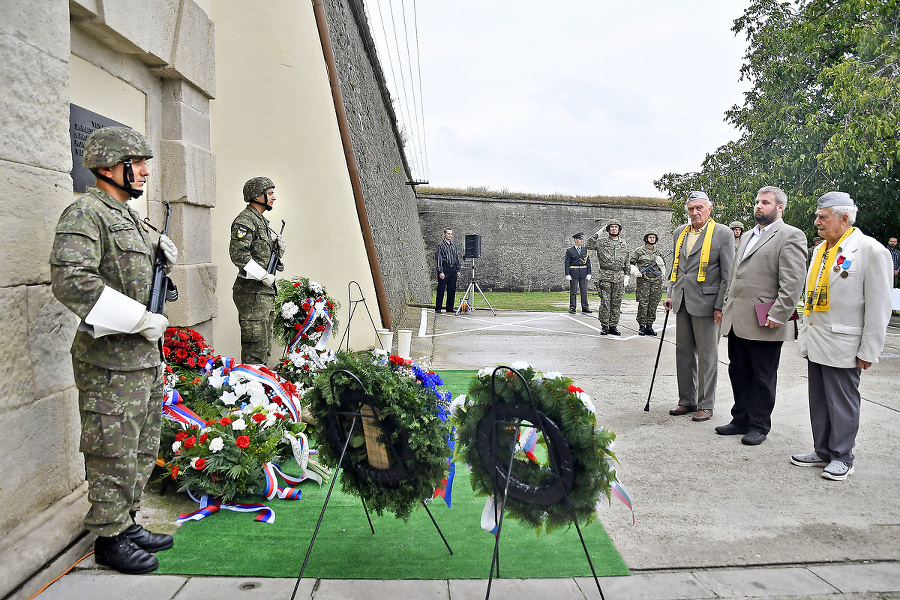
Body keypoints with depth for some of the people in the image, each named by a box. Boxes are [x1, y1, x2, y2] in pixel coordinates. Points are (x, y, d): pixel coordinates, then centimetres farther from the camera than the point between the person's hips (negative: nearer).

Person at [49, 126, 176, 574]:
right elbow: (70, 281, -26)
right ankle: (109, 539, 17)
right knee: (114, 455, 1)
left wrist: (160, 250, 8)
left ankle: (127, 522, 32)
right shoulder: (85, 213, -13)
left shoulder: (128, 216, 16)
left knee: (141, 452, 18)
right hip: (110, 362, -9)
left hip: (146, 356, 10)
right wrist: (140, 319, -23)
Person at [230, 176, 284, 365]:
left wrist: (278, 245, 5)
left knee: (265, 342, 16)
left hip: (265, 290, 10)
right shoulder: (245, 221, -12)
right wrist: (264, 276, -19)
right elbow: (238, 254, -22)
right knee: (255, 344, -8)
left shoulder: (262, 220, 19)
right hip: (251, 291, -10)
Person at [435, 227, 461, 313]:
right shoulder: (440, 244, -3)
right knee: (441, 290, -4)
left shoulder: (454, 245, 15)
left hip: (453, 269, 6)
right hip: (444, 268, -6)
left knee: (452, 290, 6)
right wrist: (441, 271, -15)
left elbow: (457, 258, 20)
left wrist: (458, 270, 13)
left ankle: (450, 309, 13)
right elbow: (439, 259, -8)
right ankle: (438, 309, 3)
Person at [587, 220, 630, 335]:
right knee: (605, 302, -4)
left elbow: (626, 262, 19)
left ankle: (613, 326, 11)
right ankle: (604, 326, 3)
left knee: (616, 303, 4)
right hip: (605, 276, -3)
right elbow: (589, 245, -11)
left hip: (619, 277, 3)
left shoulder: (623, 244, 15)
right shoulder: (601, 243, 5)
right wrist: (597, 233, -8)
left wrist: (626, 275, 11)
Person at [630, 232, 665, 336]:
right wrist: (638, 273, -10)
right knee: (643, 304, -8)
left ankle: (649, 326, 8)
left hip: (656, 281, 4)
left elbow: (663, 269, 22)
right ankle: (642, 326, -2)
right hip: (643, 281, -4)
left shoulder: (658, 253, 17)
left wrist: (660, 262, 0)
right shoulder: (639, 251, 4)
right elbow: (630, 264, 4)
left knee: (653, 305, 2)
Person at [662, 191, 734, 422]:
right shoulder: (680, 232, 12)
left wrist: (720, 306, -12)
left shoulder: (723, 233, -5)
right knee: (684, 353, 11)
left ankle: (706, 404, 13)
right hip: (682, 302, 6)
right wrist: (670, 294, 11)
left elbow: (728, 274, -7)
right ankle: (687, 401, 23)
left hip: (706, 303, -6)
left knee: (707, 356, 2)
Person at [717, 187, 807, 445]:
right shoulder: (747, 236, 19)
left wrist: (778, 316, -18)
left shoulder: (790, 236, -7)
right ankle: (741, 420, 27)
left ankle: (759, 425, 18)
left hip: (764, 324, -8)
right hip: (737, 320, 8)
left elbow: (793, 282, -14)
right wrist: (726, 306, 18)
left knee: (763, 379, 6)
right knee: (738, 373, 14)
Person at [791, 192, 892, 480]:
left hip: (843, 344, -7)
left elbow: (878, 307, -11)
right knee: (818, 401, 13)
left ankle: (842, 457, 17)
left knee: (842, 402, 3)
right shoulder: (820, 250, 13)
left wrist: (869, 351, -12)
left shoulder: (871, 251, -10)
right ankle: (822, 451, 26)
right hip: (816, 343, 7)